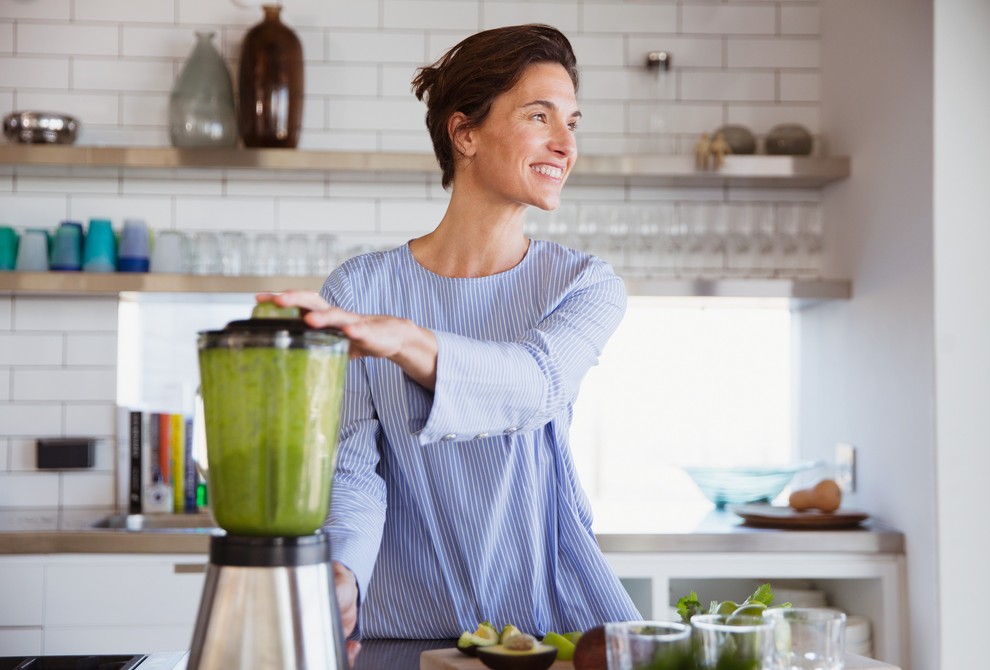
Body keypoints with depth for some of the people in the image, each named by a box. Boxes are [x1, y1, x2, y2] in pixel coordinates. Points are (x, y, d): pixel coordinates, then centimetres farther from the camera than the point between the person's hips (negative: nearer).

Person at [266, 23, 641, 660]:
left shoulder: (588, 285, 1)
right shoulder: (360, 287, 0)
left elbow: (536, 385, -19)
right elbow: (353, 468, -5)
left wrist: (399, 339, -36)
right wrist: (340, 574, -25)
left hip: (557, 606, 0)